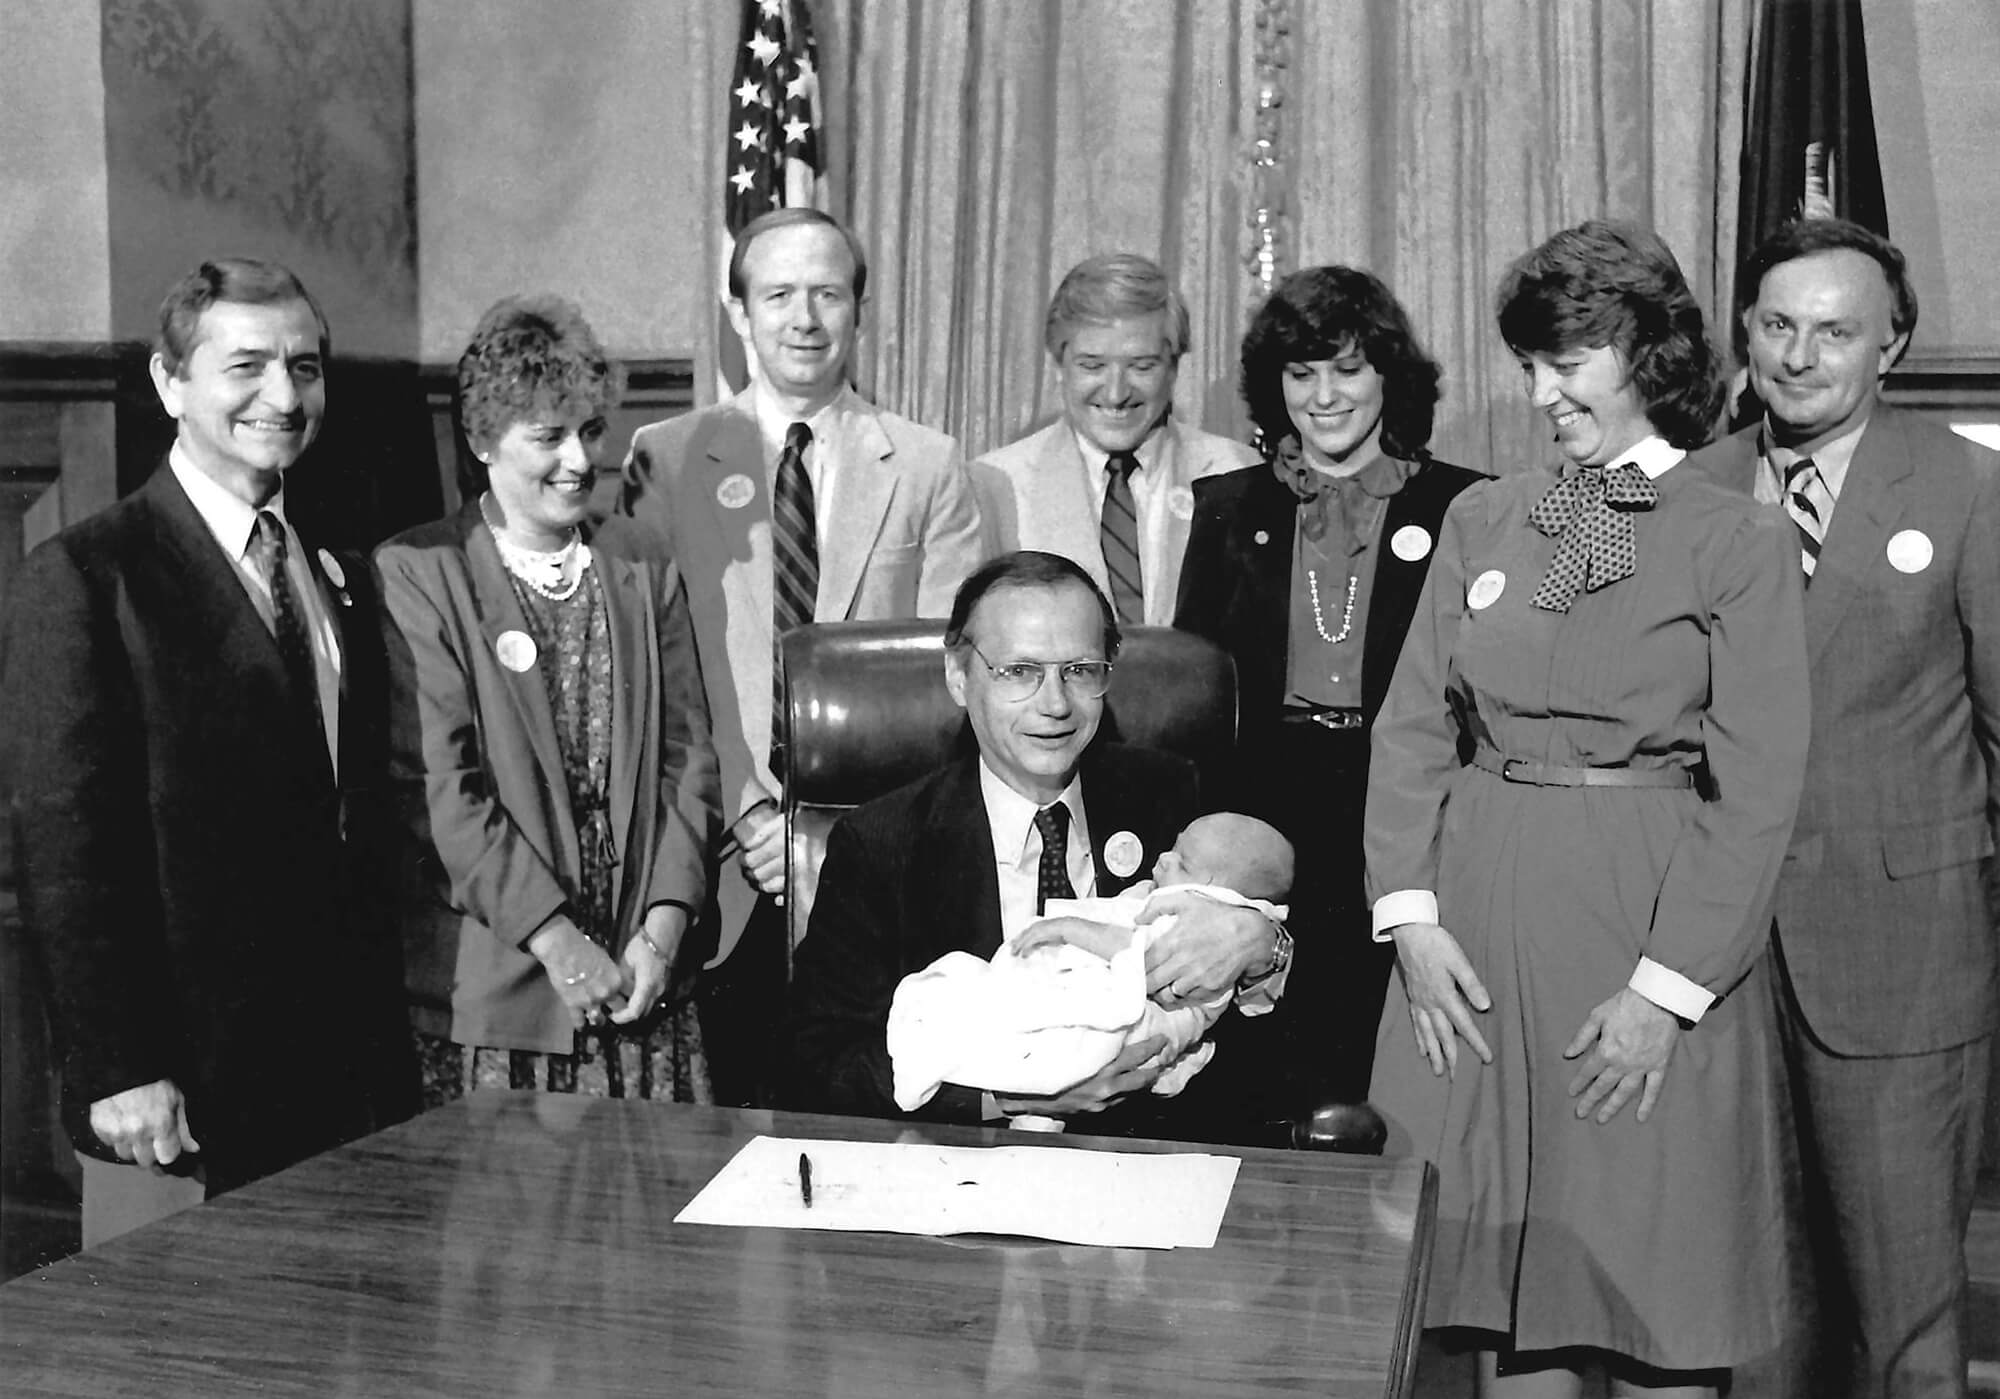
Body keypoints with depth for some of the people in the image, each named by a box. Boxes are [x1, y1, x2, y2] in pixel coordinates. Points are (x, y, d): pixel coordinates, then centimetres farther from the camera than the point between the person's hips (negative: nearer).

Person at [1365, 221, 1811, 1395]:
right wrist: (1412, 918, -4)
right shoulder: (1482, 520, 8)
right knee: (1504, 1262, 11)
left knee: (1660, 1289, 6)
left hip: (1651, 920, -3)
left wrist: (1665, 989, -13)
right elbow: (1412, 729, 7)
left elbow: (1756, 792, -7)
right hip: (1479, 914, 4)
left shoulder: (1741, 542, -3)